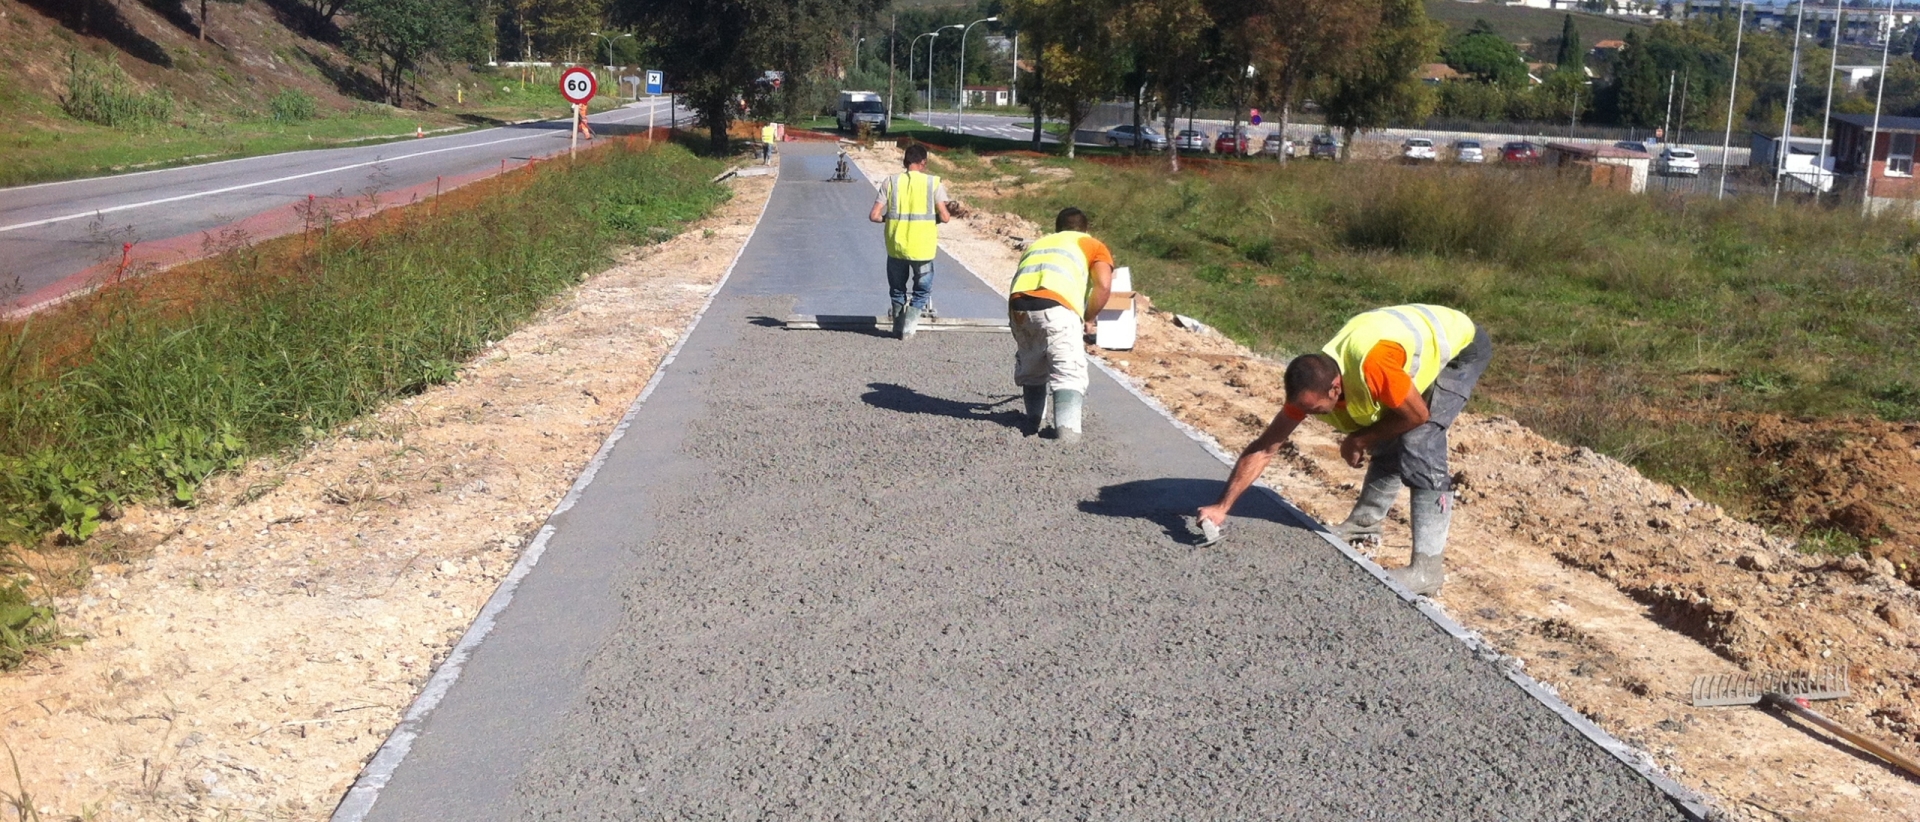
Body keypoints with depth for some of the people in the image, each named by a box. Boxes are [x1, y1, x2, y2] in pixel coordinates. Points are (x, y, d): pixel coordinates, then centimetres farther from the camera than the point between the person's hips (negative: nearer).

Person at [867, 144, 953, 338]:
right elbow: (944, 216, -11)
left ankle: (898, 327, 29)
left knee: (897, 290, 22)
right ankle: (908, 328, 3)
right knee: (922, 291, 16)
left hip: (896, 245, 2)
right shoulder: (933, 183, -5)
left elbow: (874, 215, -5)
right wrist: (950, 213, 12)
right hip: (923, 248, -2)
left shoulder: (891, 182, -1)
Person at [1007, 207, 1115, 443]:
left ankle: (1033, 424, 25)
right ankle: (1067, 430, -22)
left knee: (1030, 369, 24)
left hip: (1018, 304, 4)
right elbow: (1104, 285, 6)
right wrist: (1089, 319, 20)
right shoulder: (1093, 245, 25)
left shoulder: (1037, 243, 39)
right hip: (1057, 306, -4)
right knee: (1069, 373, -4)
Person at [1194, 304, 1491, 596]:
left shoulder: (1371, 367, -40)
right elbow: (1264, 448, -11)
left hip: (1462, 344, -7)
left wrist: (1360, 439, -13)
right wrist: (1222, 507, -14)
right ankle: (1365, 521, 30)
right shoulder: (1310, 384, -17)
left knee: (1419, 445, -19)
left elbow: (1417, 415, -24)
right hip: (1422, 340, 7)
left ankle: (1426, 569, -17)